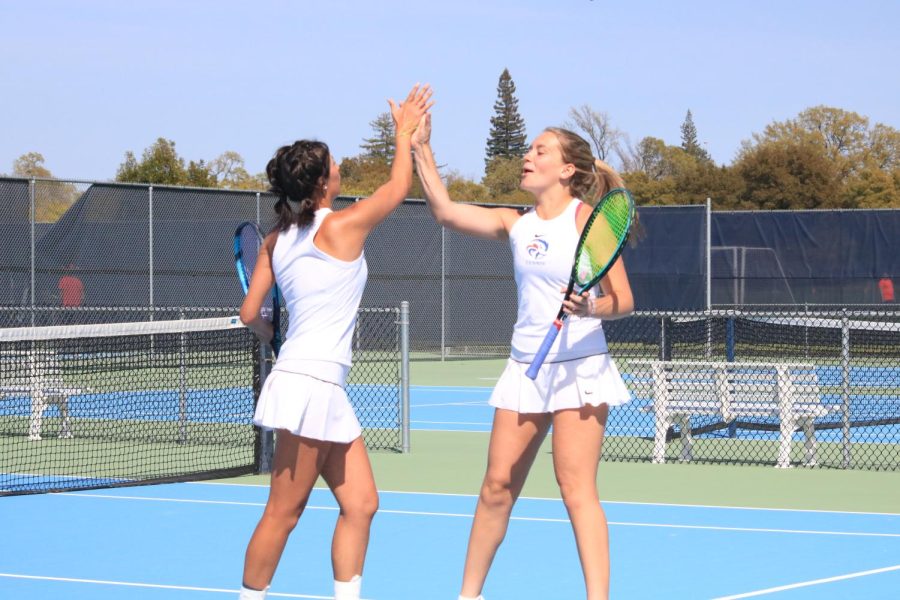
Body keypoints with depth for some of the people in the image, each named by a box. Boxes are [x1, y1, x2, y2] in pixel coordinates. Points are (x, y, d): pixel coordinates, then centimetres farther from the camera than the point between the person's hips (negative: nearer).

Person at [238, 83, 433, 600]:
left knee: (361, 504, 8)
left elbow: (250, 314, 11)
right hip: (310, 386, -9)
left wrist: (273, 333, 32)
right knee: (284, 513, -3)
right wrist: (405, 131, 16)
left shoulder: (276, 241, 10)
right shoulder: (342, 226, -10)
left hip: (326, 392, 9)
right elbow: (399, 188, 3)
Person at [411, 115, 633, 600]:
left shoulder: (588, 219, -6)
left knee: (576, 489, -12)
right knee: (497, 486, 6)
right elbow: (447, 211, 7)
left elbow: (623, 300, -8)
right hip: (525, 367, 5)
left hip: (579, 366, -5)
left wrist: (590, 308, -29)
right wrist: (421, 148, 5)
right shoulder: (516, 224, 11)